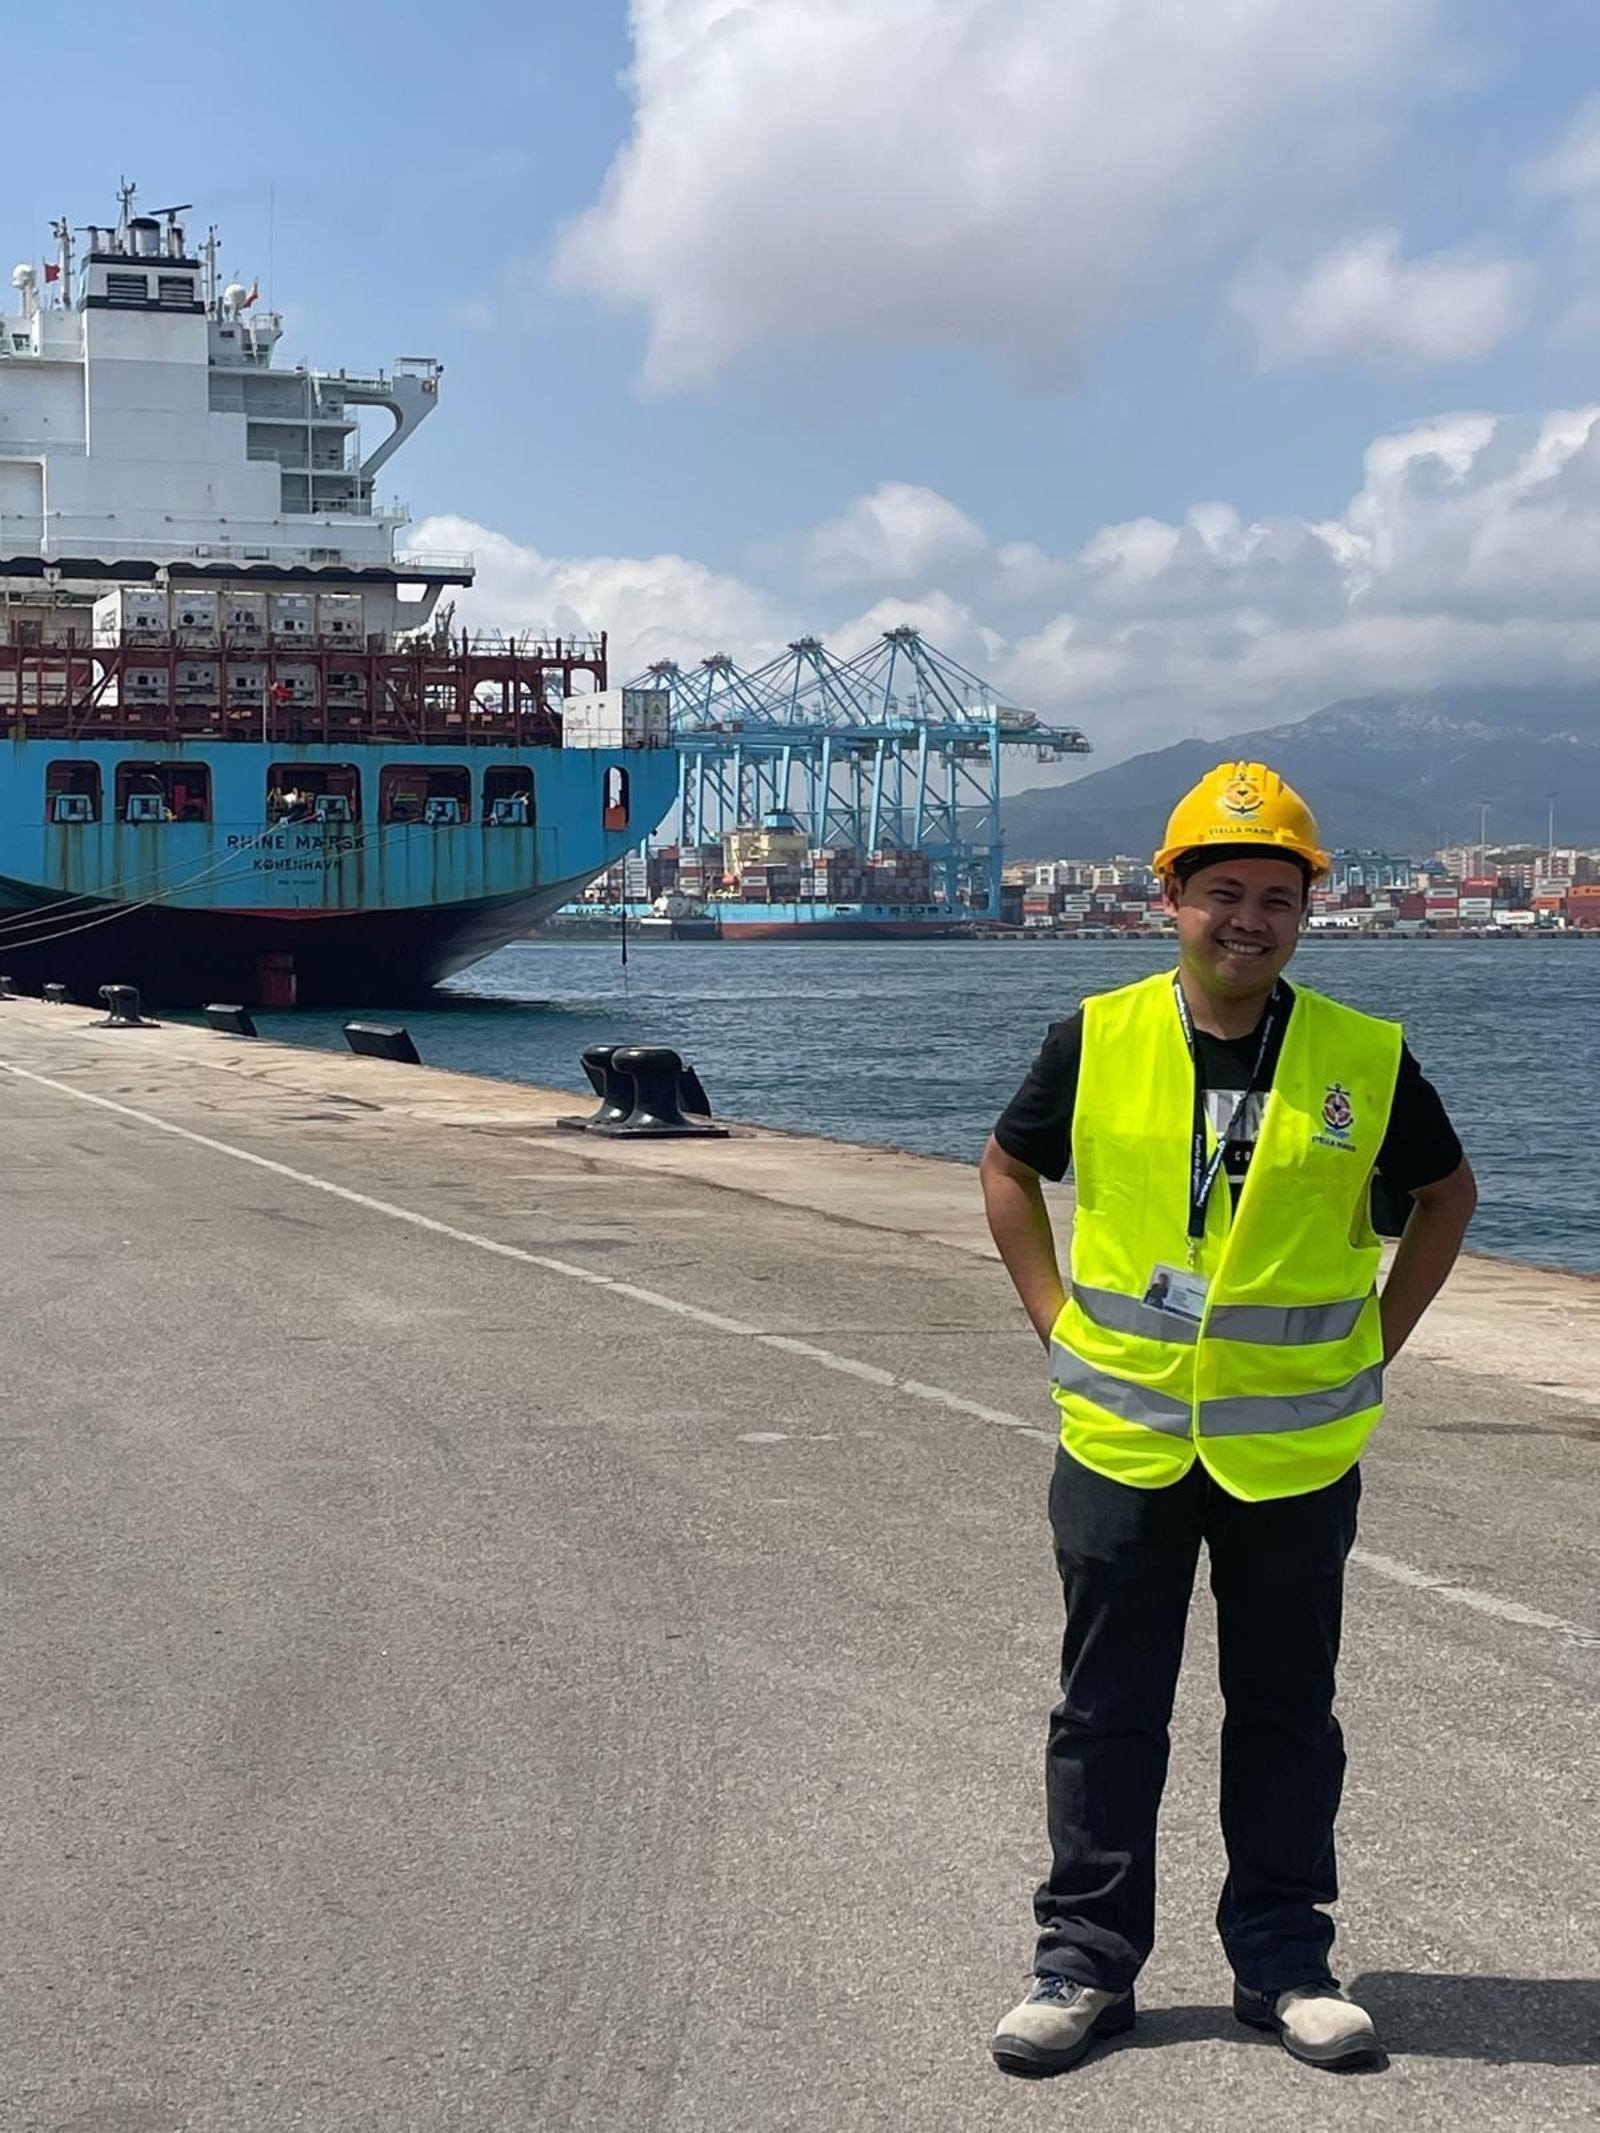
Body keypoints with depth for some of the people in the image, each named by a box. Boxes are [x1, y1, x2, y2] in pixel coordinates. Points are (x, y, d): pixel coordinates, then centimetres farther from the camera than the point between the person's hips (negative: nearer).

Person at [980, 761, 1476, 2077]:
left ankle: (1284, 1959, 25)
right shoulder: (1099, 1041, -4)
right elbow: (1009, 1168, 12)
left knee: (1287, 1713, 11)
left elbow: (1447, 1194, 11)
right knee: (1107, 1712, 8)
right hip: (1122, 1439, 0)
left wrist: (1377, 1344, 4)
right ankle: (1087, 1960, 20)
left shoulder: (1365, 1060, -5)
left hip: (1295, 1450, 0)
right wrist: (1057, 1319, 3)